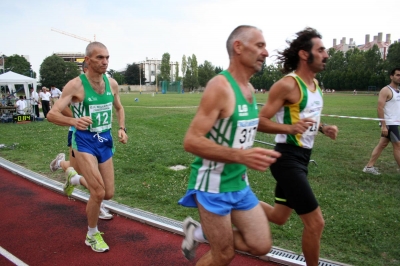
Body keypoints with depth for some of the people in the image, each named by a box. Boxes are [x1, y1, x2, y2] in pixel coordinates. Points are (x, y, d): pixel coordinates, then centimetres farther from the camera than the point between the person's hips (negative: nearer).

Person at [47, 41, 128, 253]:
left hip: (105, 141, 6)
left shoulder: (112, 83, 0)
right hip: (84, 142, -5)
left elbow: (119, 108, 18)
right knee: (98, 193, -12)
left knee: (108, 194, 10)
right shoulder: (76, 85, -16)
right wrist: (73, 121, -40)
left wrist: (122, 128, 1)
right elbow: (52, 114, -20)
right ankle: (92, 235, 15)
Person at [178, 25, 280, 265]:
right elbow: (191, 141, -25)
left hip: (239, 183, 8)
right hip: (213, 185, -8)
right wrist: (241, 156, -33)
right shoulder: (220, 86, -20)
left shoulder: (250, 89, 6)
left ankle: (199, 233, 25)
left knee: (261, 245, 9)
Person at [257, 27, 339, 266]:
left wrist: (323, 127, 5)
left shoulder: (315, 83, 11)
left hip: (302, 157, 9)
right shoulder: (287, 85, -17)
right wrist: (290, 128, -34)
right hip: (288, 158, -9)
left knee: (279, 216, 19)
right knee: (316, 222, -2)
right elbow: (261, 122, -18)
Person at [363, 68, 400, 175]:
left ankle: (369, 166, 14)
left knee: (382, 144, 9)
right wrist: (383, 125, -23)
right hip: (389, 123, -8)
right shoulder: (386, 90, -13)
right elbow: (380, 108, -18)